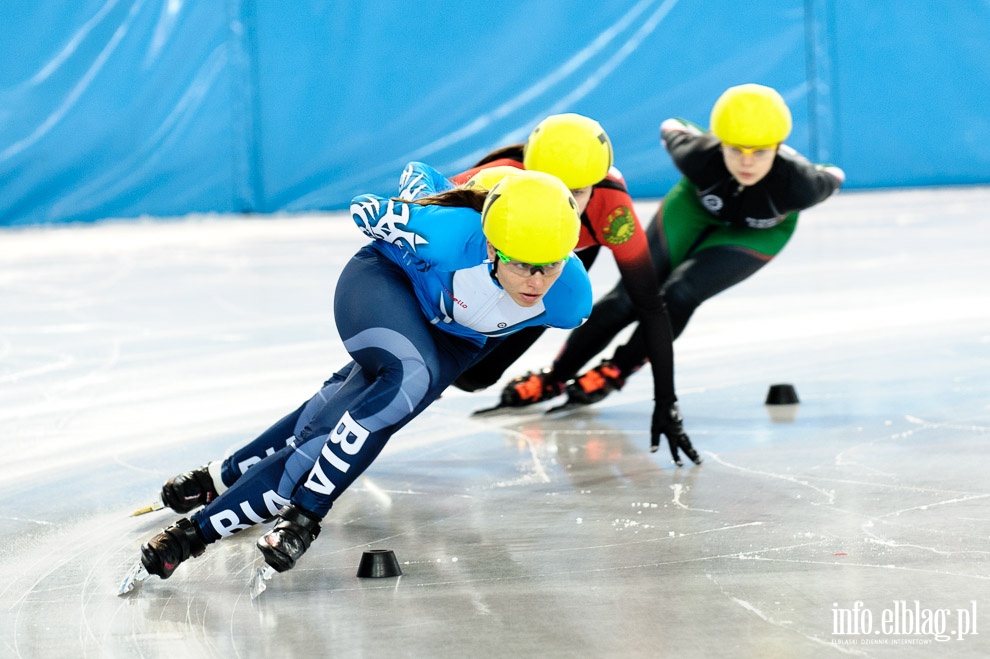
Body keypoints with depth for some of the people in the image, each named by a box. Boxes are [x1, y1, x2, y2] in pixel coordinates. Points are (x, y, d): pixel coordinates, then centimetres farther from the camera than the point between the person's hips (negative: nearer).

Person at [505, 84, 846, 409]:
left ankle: (617, 371, 4)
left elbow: (831, 178, -17)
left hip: (757, 233, -1)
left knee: (680, 293, -20)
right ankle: (554, 376, 14)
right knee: (631, 296, -2)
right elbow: (672, 128, -14)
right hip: (695, 207, 1)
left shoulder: (796, 184, -41)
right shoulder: (700, 157, -38)